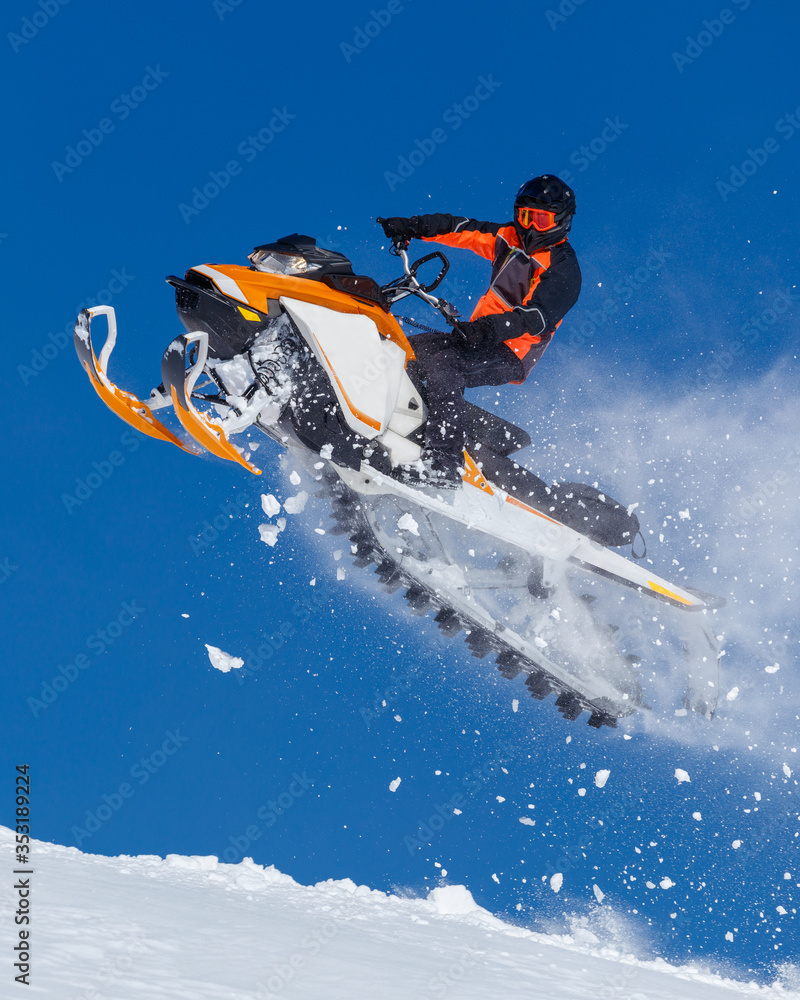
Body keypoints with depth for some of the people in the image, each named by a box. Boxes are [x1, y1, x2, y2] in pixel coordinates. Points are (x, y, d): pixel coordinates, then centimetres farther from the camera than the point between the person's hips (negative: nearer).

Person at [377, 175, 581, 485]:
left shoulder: (563, 270, -13)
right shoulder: (510, 238, 11)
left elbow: (537, 316, -27)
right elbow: (463, 229, 9)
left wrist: (489, 329, -42)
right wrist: (411, 227, -4)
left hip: (510, 356, -9)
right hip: (479, 337, 9)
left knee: (442, 366, -34)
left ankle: (443, 465, -42)